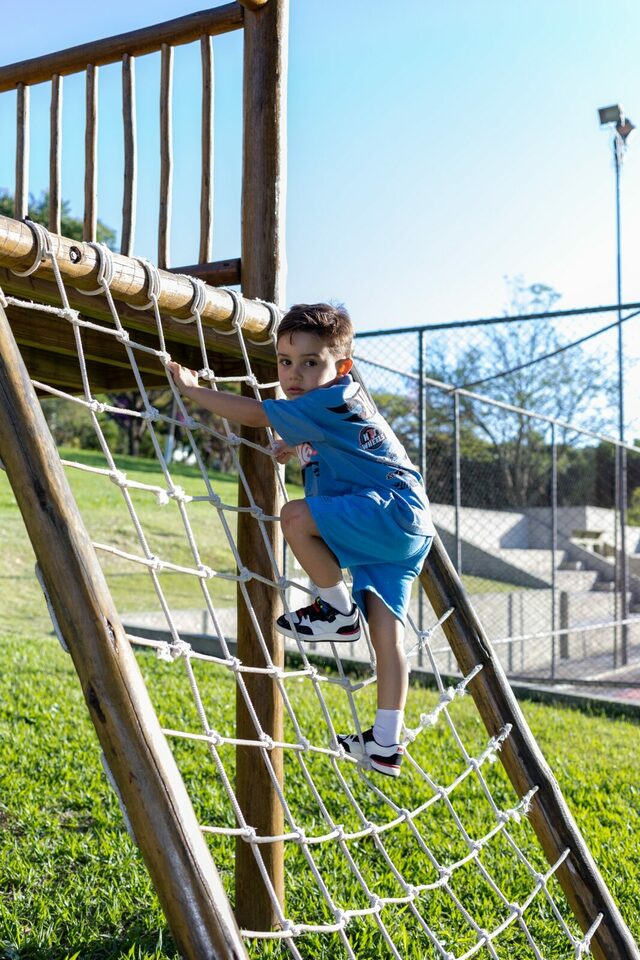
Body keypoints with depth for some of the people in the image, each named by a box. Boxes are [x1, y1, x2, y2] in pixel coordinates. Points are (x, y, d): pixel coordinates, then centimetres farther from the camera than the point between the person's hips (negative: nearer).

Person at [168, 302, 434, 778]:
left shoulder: (332, 401, -12)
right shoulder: (336, 403, 18)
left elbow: (254, 413, -11)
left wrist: (193, 389, -3)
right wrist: (296, 448, 27)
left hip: (392, 508, -10)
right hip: (395, 530, 10)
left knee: (296, 517, -23)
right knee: (386, 631, 4)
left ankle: (339, 611, -5)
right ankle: (387, 744, 5)